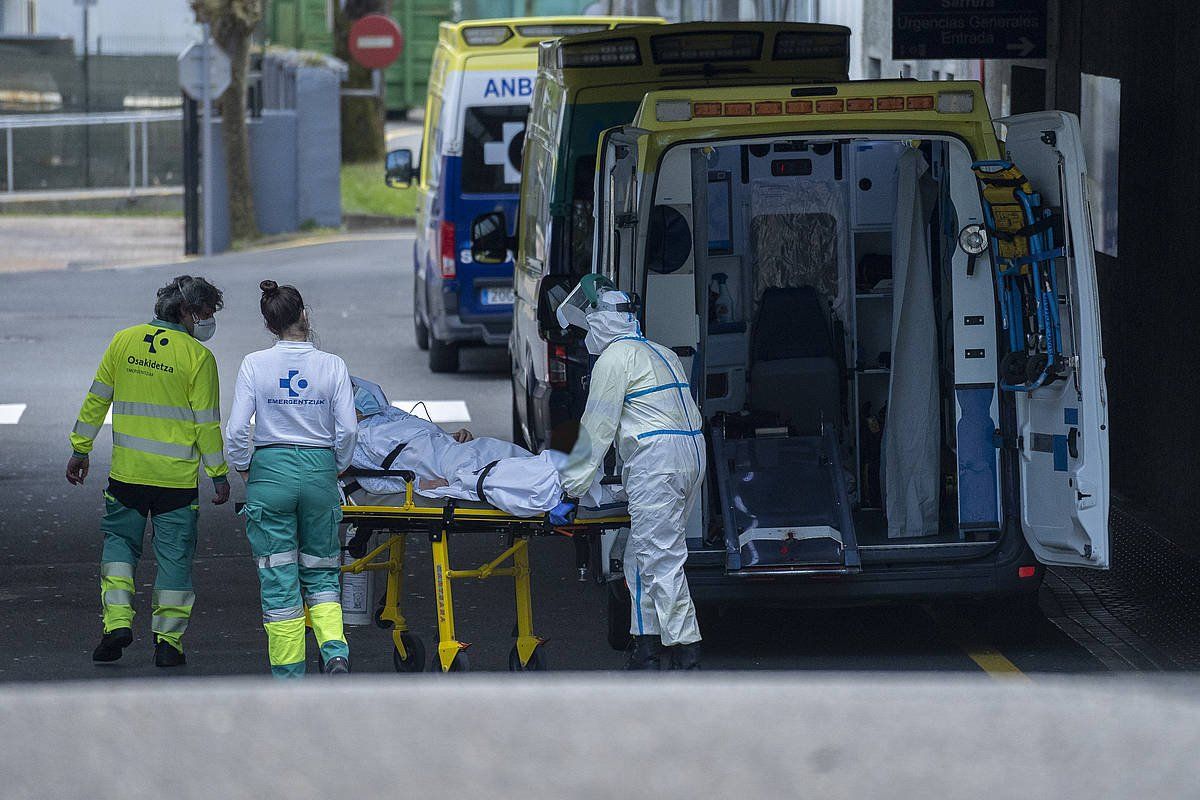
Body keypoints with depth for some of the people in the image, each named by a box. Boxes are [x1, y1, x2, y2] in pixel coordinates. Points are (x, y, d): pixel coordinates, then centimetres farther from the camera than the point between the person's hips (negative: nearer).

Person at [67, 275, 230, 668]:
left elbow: (96, 400, 6)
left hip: (127, 472, 3)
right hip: (177, 477, -3)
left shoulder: (124, 342, 2)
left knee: (119, 541, 18)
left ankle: (117, 620, 2)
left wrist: (80, 450, 15)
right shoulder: (197, 356, -9)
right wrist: (218, 473, 1)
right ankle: (168, 641, 9)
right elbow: (207, 422, -8)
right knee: (174, 554, 7)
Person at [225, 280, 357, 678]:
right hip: (319, 473, 1)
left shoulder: (255, 365, -6)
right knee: (321, 572, 15)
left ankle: (289, 679, 7)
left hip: (271, 470, -1)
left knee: (279, 578, 6)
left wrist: (243, 467, 8)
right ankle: (335, 653, -7)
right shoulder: (332, 365, -4)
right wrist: (337, 467, 12)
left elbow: (237, 429, -9)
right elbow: (347, 429, -6)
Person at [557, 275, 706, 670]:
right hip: (692, 451, 9)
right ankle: (646, 643, 15)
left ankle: (685, 652, -13)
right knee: (643, 556, 15)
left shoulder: (614, 358, -4)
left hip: (656, 458, -9)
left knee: (660, 557, -9)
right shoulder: (662, 353, 24)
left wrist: (572, 485, -5)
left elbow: (598, 427, -8)